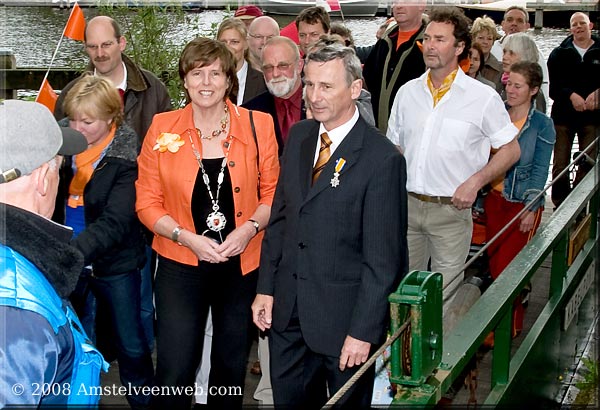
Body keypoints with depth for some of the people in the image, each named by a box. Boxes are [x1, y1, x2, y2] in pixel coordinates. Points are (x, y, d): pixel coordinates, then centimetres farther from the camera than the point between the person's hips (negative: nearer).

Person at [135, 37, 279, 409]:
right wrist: (187, 237, -15)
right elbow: (147, 202, 0)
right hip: (181, 266, -1)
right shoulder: (162, 128, -4)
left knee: (232, 368, 17)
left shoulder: (258, 125, -3)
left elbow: (272, 192, 4)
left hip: (242, 264, 1)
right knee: (174, 376, -3)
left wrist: (249, 228, -14)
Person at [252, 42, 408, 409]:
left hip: (343, 316, -5)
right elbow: (280, 215, 10)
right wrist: (265, 288, 7)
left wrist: (363, 332, -16)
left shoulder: (382, 159, -17)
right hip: (287, 309, 6)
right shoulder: (299, 136, 4)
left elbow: (383, 257, -16)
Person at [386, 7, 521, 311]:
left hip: (451, 209, -3)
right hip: (407, 204, 4)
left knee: (444, 296, 4)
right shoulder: (407, 92, 6)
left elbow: (511, 149, 1)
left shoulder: (483, 97, -5)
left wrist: (475, 181, -13)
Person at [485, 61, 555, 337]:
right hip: (494, 198, 4)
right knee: (494, 262, 7)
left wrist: (531, 208, -11)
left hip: (522, 203, -4)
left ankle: (511, 326, 12)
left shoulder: (542, 124, -6)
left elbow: (540, 170, -7)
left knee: (508, 265, -3)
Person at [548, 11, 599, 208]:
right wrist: (571, 96, -17)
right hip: (563, 114, 0)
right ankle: (560, 205, 10)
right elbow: (554, 85, -1)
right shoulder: (559, 53, 8)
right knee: (560, 164, 0)